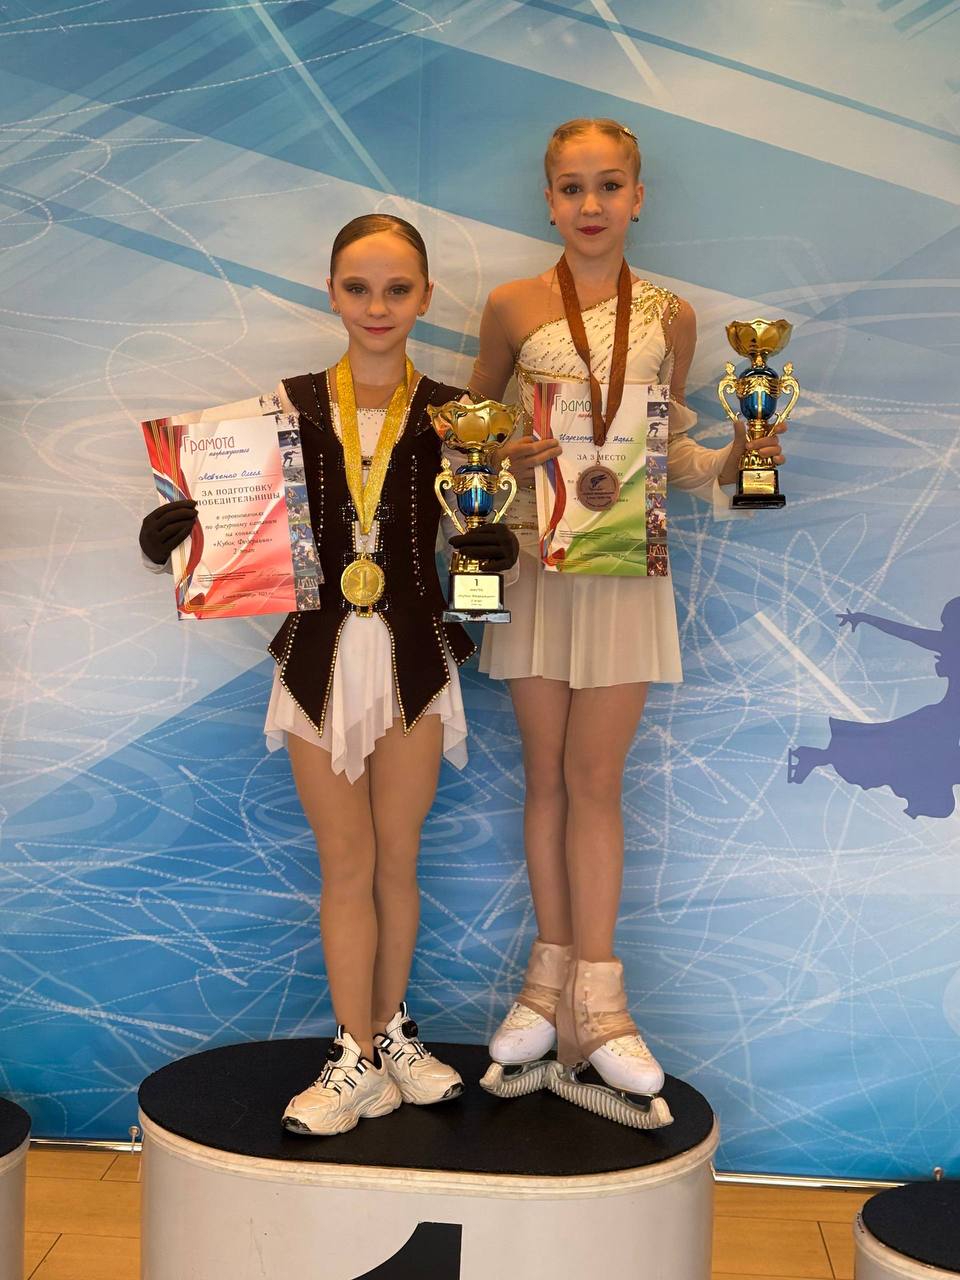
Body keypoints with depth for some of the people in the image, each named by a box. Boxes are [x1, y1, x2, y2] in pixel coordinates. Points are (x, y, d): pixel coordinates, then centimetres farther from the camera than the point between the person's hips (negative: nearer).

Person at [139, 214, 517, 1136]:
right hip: (321, 655, 0)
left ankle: (389, 1034, 29)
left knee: (396, 859, 12)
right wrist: (179, 526, -19)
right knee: (346, 864, 7)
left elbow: (478, 534, 1)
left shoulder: (450, 414, -1)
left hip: (414, 656, 0)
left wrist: (493, 545, -21)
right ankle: (357, 1060, 16)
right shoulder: (290, 407, 0)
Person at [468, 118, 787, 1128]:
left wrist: (727, 462, -8)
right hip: (536, 555, 0)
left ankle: (592, 997, 9)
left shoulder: (670, 317, 5)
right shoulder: (513, 307, 1)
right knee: (548, 774, 7)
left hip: (627, 561, 0)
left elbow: (668, 449, 11)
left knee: (594, 778, 3)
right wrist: (499, 456, -12)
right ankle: (555, 980, 19)